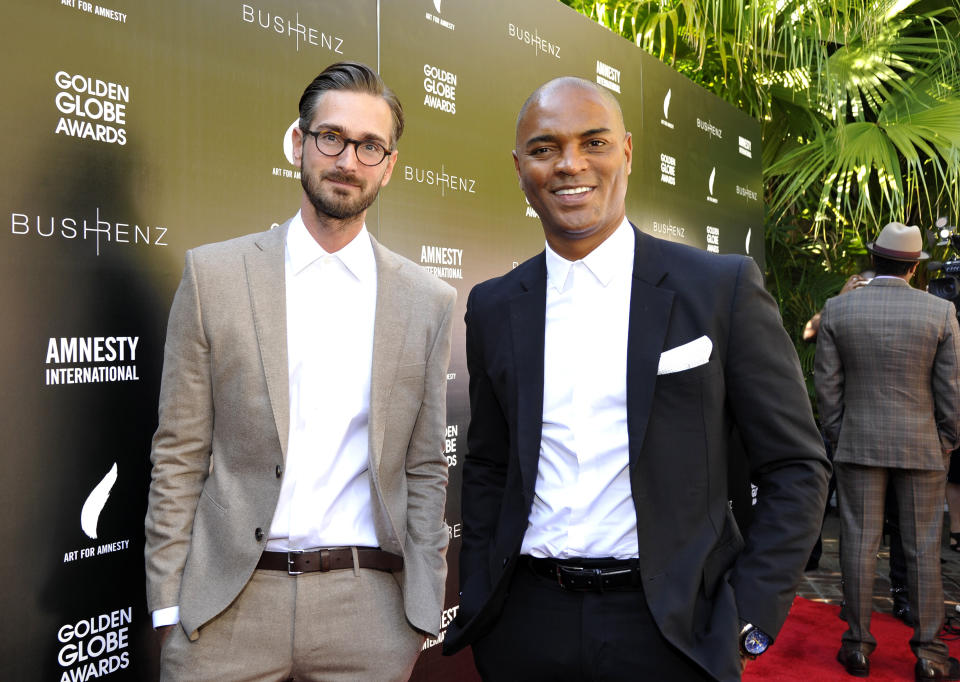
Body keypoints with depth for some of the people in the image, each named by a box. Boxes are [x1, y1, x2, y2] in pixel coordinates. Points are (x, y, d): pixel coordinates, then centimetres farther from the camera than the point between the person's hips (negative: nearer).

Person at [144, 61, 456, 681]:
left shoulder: (429, 301, 2)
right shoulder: (214, 274, 0)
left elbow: (425, 469, 5)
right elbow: (179, 454, 0)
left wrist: (423, 611, 2)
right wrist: (169, 603, -2)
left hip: (368, 607, 1)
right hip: (229, 607, 0)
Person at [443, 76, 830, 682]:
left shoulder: (724, 287, -7)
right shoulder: (493, 308, 2)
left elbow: (796, 467, -4)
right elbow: (488, 467, 10)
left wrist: (747, 621, -8)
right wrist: (478, 603, 5)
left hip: (672, 628, -2)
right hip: (524, 625, 3)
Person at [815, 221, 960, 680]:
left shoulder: (837, 309, -4)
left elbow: (826, 384, -2)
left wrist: (837, 436, 9)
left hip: (858, 444, 0)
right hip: (922, 447, 0)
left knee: (859, 544, 6)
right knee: (923, 549, 8)